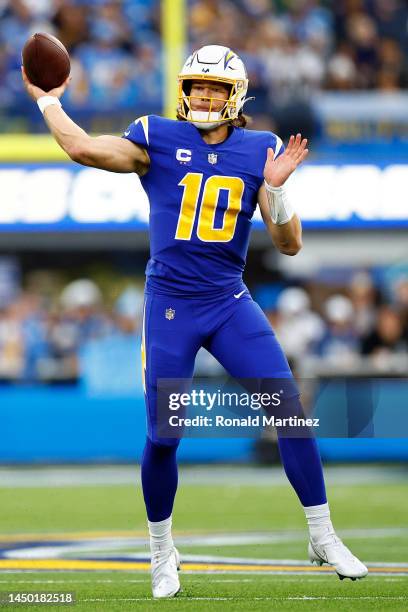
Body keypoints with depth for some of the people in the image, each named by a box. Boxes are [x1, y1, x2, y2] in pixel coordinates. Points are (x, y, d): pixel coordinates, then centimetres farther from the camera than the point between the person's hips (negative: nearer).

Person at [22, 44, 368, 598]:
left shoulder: (259, 151, 3)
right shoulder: (158, 138, -2)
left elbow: (289, 245, 0)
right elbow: (83, 148, -16)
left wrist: (275, 188, -16)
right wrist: (46, 100, -6)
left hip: (230, 303, 2)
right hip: (170, 305, -2)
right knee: (161, 437, 1)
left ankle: (323, 538, 3)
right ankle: (162, 552, 24)